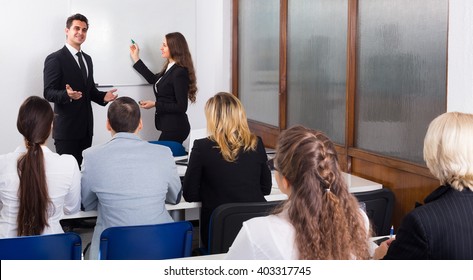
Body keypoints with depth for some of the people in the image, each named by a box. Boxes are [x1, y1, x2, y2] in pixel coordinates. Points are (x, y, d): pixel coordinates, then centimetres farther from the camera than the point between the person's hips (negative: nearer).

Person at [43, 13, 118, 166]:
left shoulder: (87, 59, 17)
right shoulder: (55, 59, -8)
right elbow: (48, 93, -13)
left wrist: (103, 96, 0)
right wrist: (67, 94, -33)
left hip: (86, 127, 7)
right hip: (66, 128, -7)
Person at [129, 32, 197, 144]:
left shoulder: (180, 72, -18)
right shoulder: (169, 68, 10)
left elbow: (181, 107, -19)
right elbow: (153, 79, 27)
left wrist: (155, 104, -17)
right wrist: (136, 58, 28)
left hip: (175, 127, -9)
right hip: (169, 126, 9)